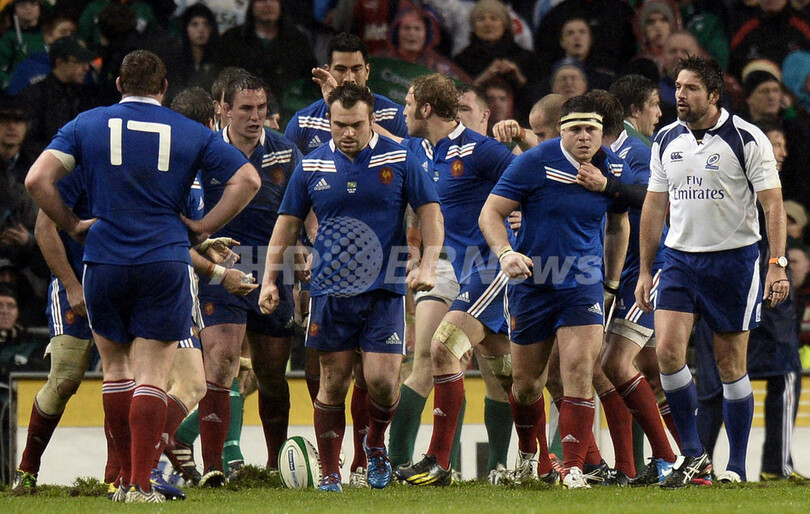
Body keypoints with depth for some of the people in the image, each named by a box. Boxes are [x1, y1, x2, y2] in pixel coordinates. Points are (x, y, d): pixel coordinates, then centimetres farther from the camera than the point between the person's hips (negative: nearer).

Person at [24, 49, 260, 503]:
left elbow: (38, 180, -5)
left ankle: (127, 477, 17)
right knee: (152, 375, -1)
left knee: (116, 367, 15)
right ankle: (142, 484, -8)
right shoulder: (190, 132, 4)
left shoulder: (87, 125, 5)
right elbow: (247, 180, 0)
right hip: (166, 263, -1)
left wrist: (72, 225, 6)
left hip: (105, 262, 1)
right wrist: (203, 227, 5)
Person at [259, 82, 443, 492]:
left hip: (384, 289, -1)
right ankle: (329, 474, 10)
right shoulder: (311, 167, 5)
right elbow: (288, 223, 13)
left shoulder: (398, 160, -1)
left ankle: (375, 443, 21)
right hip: (330, 290, 2)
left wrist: (428, 265, -9)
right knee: (333, 384, 1)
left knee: (382, 381, -9)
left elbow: (430, 212, 3)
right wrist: (270, 279, 6)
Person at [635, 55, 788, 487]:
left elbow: (772, 204, -8)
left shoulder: (747, 139, -8)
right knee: (667, 349, -13)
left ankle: (736, 468, 10)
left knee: (730, 364, 1)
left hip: (734, 257, -4)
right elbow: (655, 206, 14)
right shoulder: (666, 141, 7)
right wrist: (645, 271, 12)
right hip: (679, 257, 4)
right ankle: (693, 455, -2)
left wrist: (777, 264, -18)